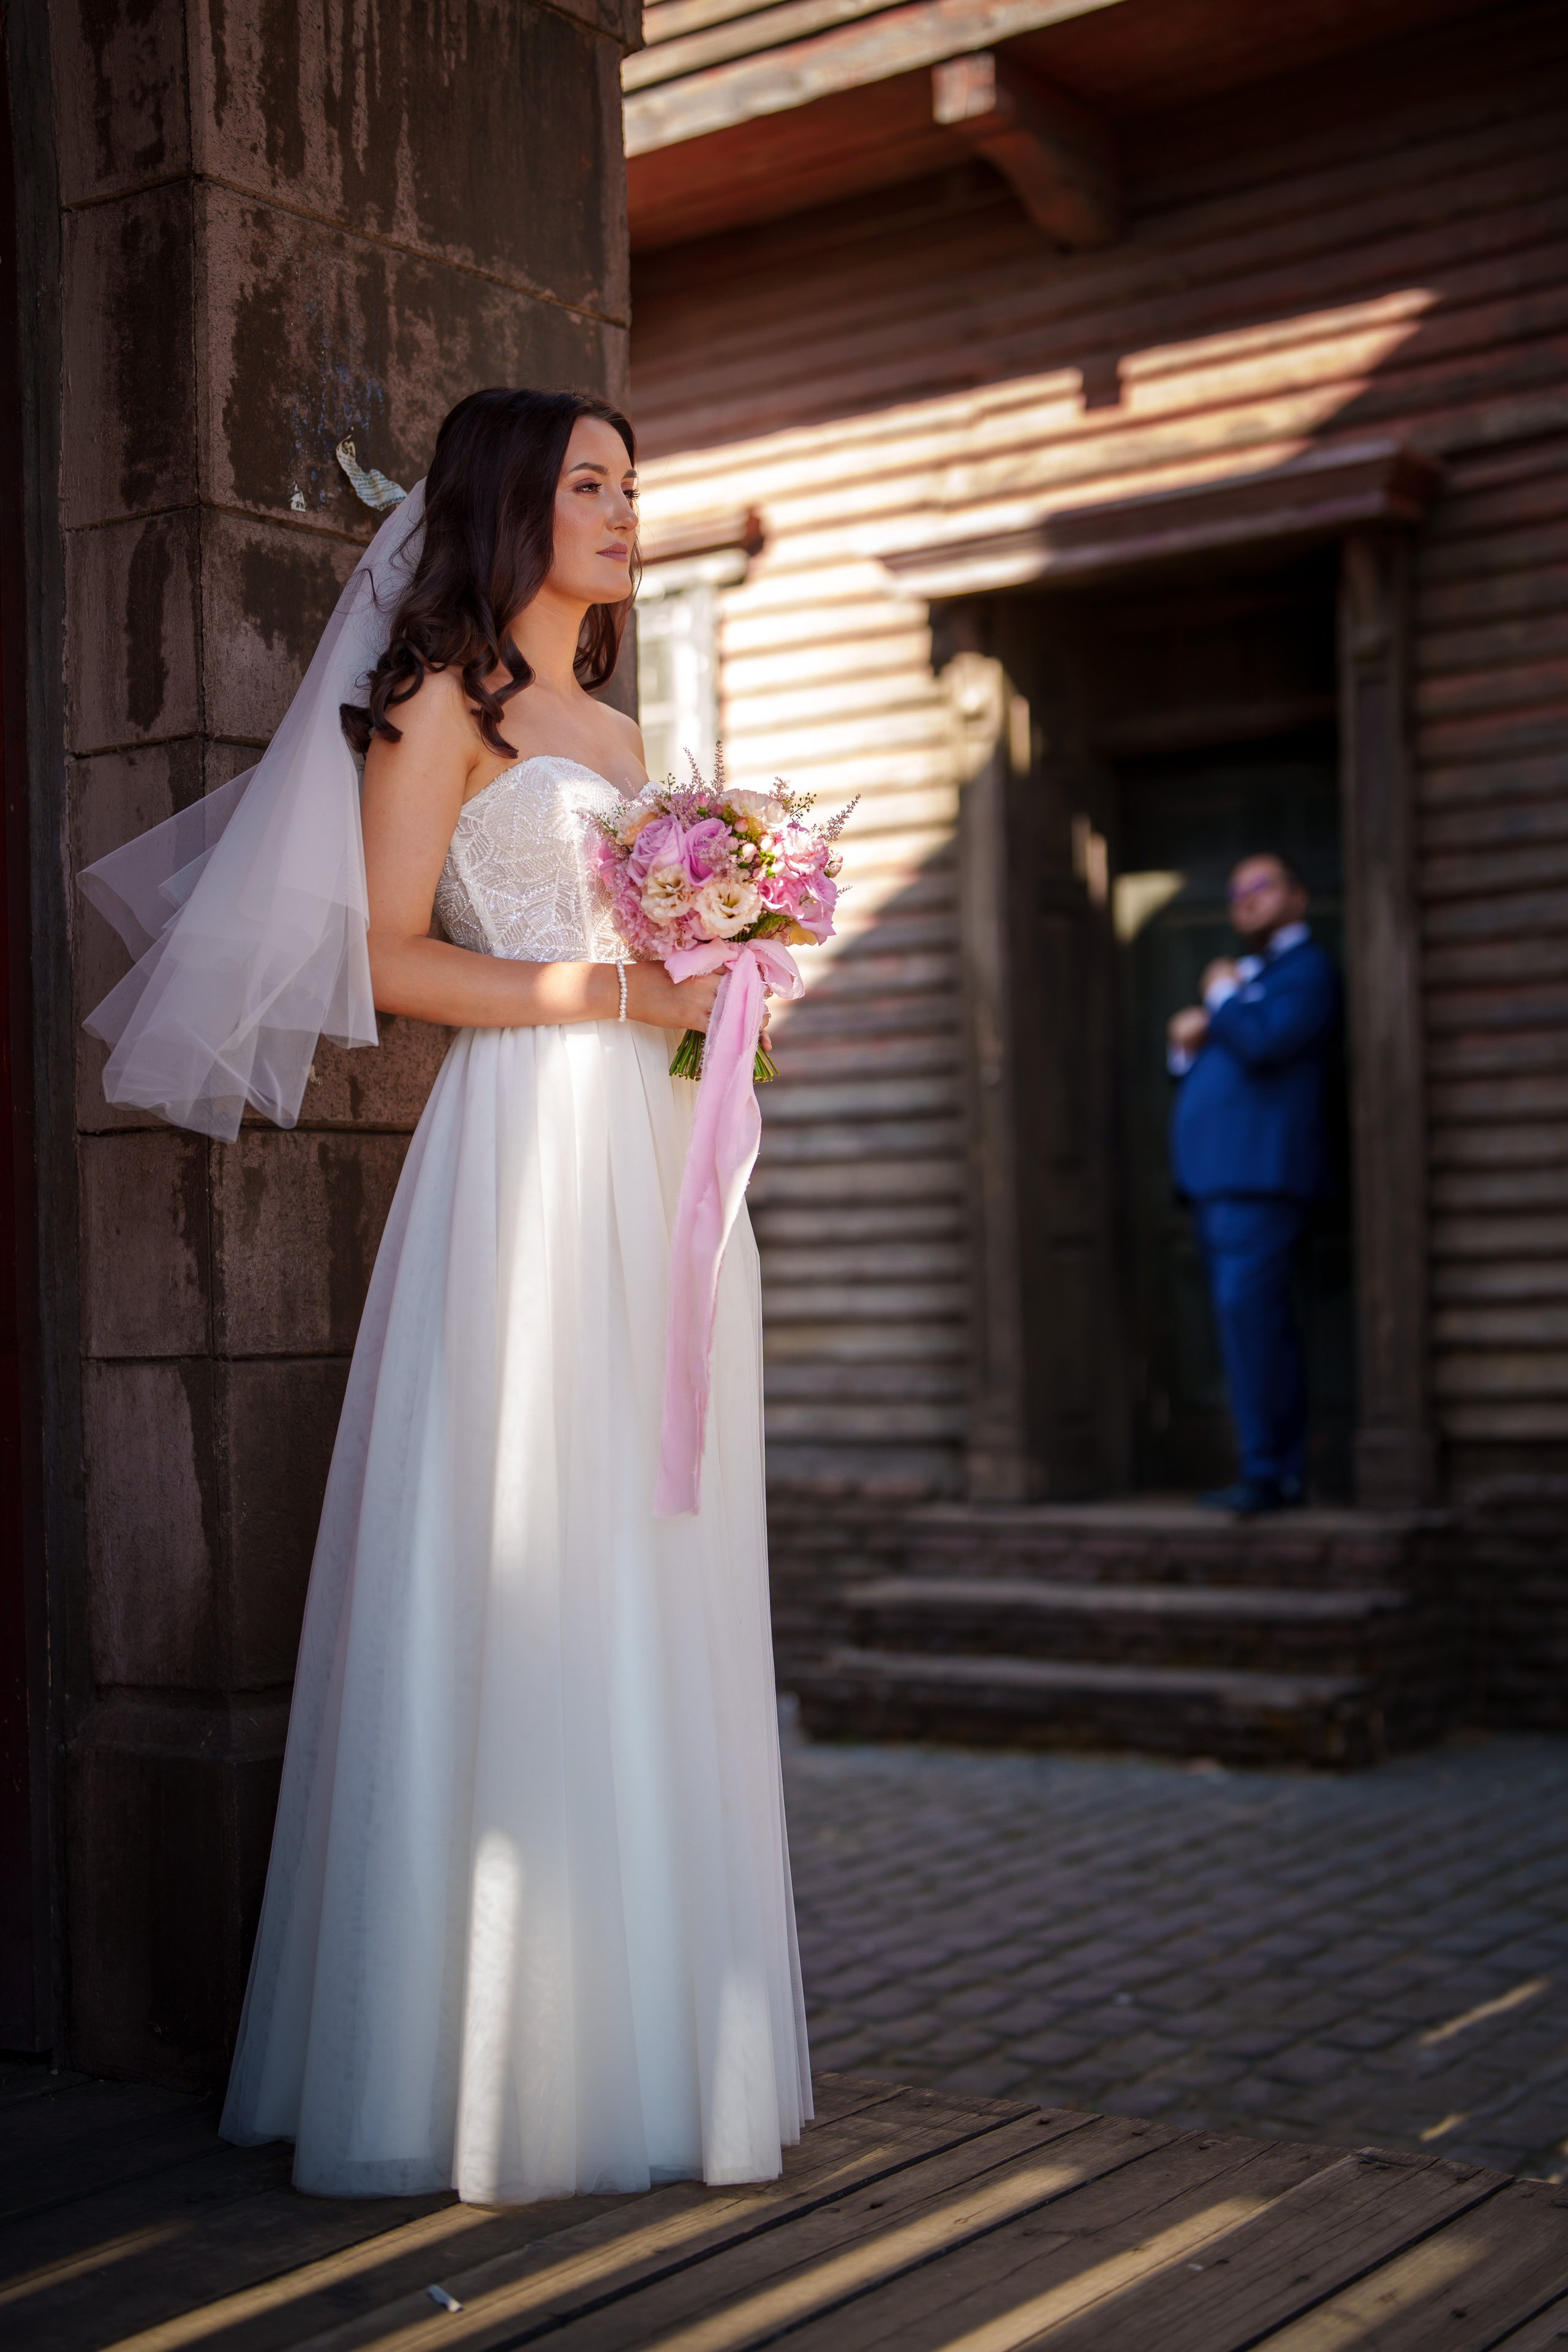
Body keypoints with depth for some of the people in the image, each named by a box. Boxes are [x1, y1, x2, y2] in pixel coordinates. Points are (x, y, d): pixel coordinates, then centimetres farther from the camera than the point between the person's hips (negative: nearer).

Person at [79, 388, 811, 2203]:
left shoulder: (618, 737, 23)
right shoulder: (442, 706, 1)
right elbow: (387, 956, -8)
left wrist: (722, 986, 7)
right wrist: (615, 993, -13)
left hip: (657, 1164, 8)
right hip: (523, 1144, -8)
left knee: (655, 1592, 6)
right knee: (524, 1588, -9)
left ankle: (648, 2033, 12)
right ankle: (497, 2056, -1)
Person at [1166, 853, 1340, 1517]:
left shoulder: (1308, 970, -2)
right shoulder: (1244, 974, 28)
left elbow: (1263, 1045, -19)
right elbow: (1198, 1074, 28)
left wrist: (1222, 998, -2)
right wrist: (1187, 1041, 7)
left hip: (1260, 1172, -9)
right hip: (1214, 1176, 9)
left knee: (1247, 1312, -17)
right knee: (1256, 1323, 7)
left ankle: (1266, 1471, -17)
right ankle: (1284, 1472, 9)